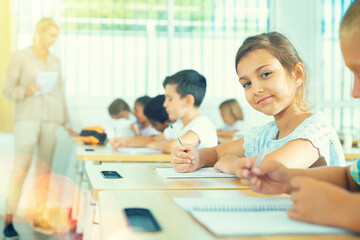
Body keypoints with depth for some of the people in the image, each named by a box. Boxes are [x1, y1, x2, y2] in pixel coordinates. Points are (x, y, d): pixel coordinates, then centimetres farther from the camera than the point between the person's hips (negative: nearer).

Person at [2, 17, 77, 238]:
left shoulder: (56, 62, 15)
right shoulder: (20, 57, 2)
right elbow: (8, 90, 1)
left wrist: (68, 126, 14)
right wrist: (26, 90, -19)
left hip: (51, 120, 4)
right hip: (27, 118, -4)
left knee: (44, 170, 2)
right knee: (21, 168, -12)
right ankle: (9, 218, -8)